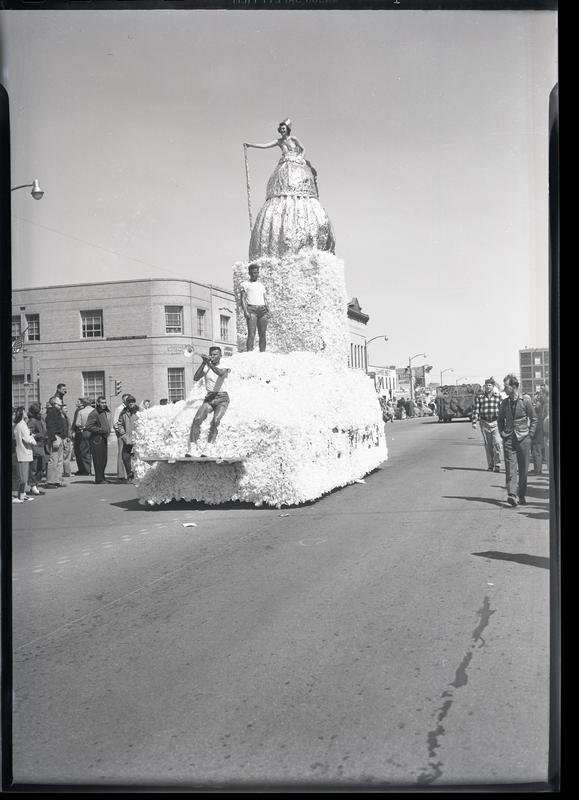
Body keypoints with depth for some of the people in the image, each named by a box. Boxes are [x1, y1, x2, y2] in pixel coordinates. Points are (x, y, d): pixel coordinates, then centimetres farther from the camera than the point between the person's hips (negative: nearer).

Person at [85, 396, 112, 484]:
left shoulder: (106, 412, 16)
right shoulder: (94, 413, -11)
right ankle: (99, 479, -2)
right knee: (98, 459, -6)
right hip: (96, 439, -8)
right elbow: (88, 427, -16)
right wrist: (101, 430, -16)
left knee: (104, 460, 10)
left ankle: (102, 477, 19)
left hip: (104, 439, 8)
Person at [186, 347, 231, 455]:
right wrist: (204, 362, -11)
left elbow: (220, 373, -20)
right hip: (209, 398, 2)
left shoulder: (225, 367, 4)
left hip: (222, 398, -2)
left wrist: (209, 363, -28)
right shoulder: (206, 367, 11)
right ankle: (192, 448, -25)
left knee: (215, 421, -27)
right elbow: (195, 378, -5)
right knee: (197, 419, -21)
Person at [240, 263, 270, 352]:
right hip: (252, 309, -5)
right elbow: (243, 298, 1)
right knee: (251, 333, -15)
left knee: (262, 334, -1)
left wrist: (268, 311, 11)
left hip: (262, 309, 5)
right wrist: (245, 311, -13)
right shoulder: (245, 284, 11)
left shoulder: (261, 284, 26)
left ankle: (262, 353, -1)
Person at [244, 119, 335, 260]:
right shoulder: (279, 141, 14)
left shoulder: (293, 139, 7)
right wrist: (250, 145, -1)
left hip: (297, 170, -3)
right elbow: (264, 146, 8)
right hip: (284, 172, 3)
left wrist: (301, 159, -2)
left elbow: (303, 149, 15)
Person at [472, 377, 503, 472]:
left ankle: (497, 464, -1)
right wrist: (474, 421, -7)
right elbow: (476, 409, 1)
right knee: (487, 445, 7)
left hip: (496, 422, -1)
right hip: (484, 422, 1)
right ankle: (490, 465, 16)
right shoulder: (479, 396, 3)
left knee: (497, 443, -12)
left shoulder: (498, 396, 4)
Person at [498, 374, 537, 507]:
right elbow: (500, 419, 19)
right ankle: (511, 494, -17)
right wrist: (502, 432, 7)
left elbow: (534, 419, 4)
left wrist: (530, 435, -2)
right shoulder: (504, 403, 6)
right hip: (509, 439, 2)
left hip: (523, 439, -2)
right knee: (510, 467, -10)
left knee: (523, 469, 5)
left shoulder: (526, 402, -3)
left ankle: (522, 495, 17)